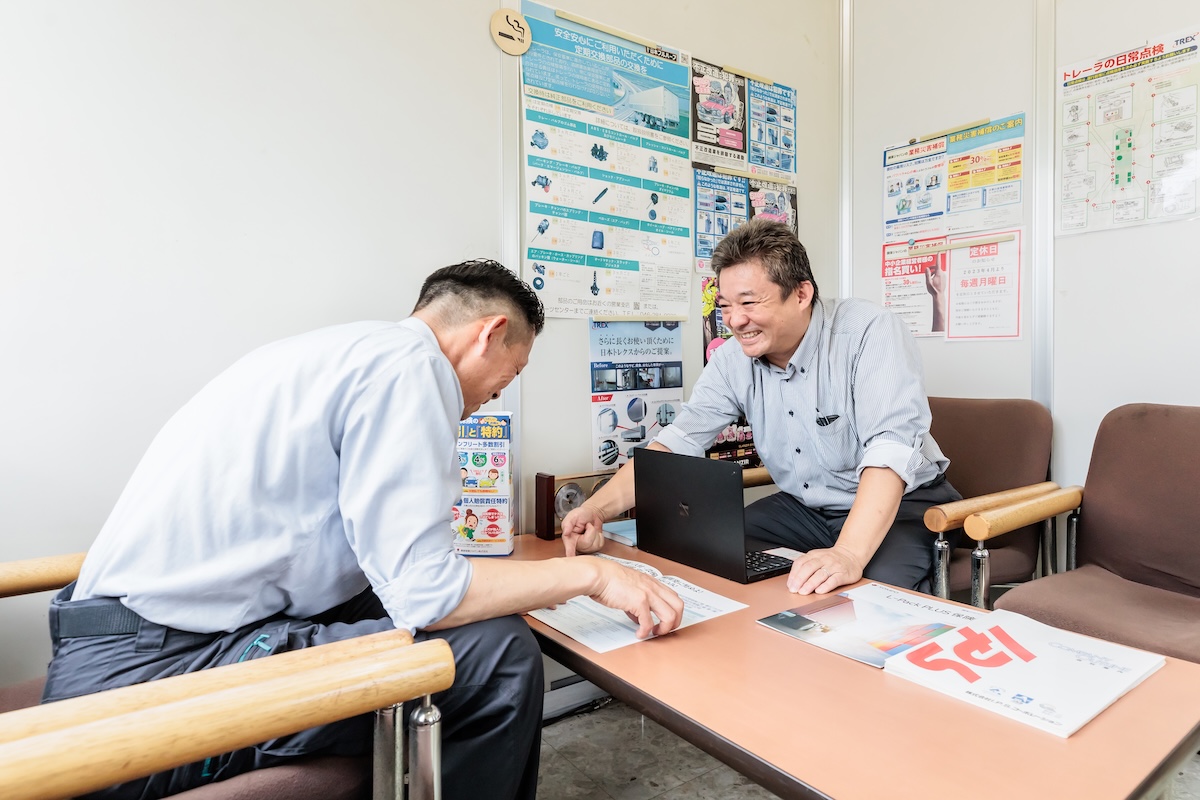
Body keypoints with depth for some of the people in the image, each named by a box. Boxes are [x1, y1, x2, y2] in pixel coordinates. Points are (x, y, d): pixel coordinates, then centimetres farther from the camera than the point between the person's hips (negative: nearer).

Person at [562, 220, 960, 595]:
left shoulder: (872, 332, -22)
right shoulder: (733, 360, -6)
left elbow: (890, 447, -32)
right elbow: (678, 440, -9)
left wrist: (849, 554, -46)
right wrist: (597, 508, -23)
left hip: (901, 503, -4)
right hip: (802, 508, 5)